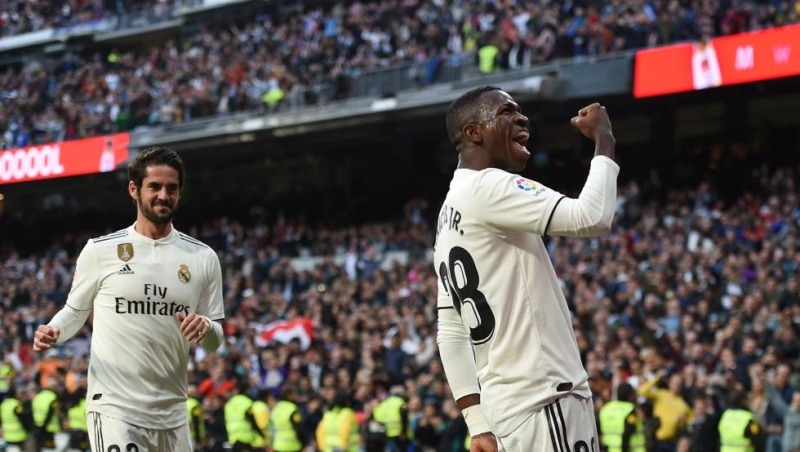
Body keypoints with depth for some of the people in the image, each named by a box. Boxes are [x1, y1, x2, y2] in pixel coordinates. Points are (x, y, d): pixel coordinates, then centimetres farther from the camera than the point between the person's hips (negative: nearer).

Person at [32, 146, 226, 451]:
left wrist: (206, 328, -11)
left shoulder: (202, 257, 7)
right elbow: (75, 310, 12)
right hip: (114, 406, -3)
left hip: (172, 414, 3)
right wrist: (53, 332, -9)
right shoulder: (100, 250, 1)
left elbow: (214, 342, 11)